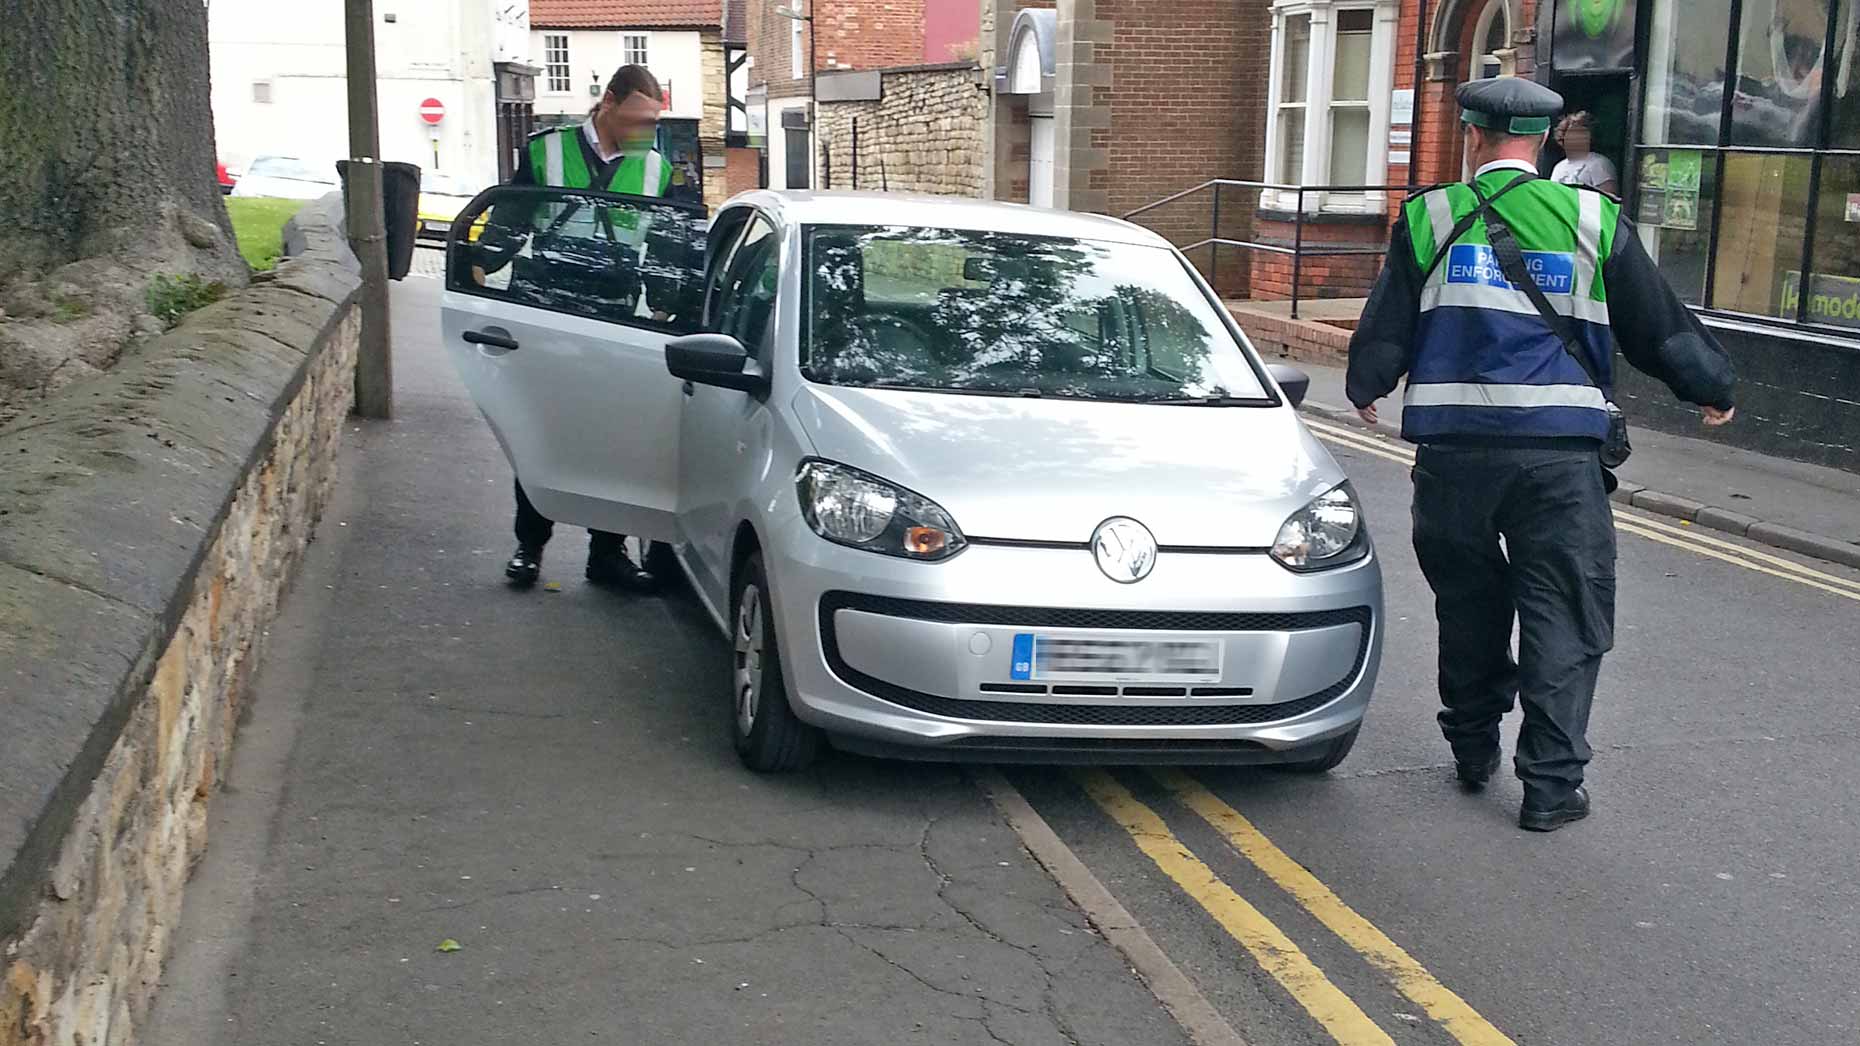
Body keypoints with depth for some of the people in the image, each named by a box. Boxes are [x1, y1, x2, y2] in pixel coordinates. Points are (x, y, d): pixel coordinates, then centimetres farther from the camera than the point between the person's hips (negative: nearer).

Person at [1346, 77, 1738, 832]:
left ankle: (1474, 751, 29)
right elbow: (1661, 328, 10)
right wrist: (1713, 388, 28)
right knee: (1564, 617, 5)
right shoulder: (1594, 222, 3)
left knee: (1468, 605, 17)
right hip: (1560, 453, -1)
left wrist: (1365, 391, 27)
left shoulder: (1429, 218, 1)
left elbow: (1383, 335, 5)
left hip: (1453, 450, 1)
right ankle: (1551, 785, 4)